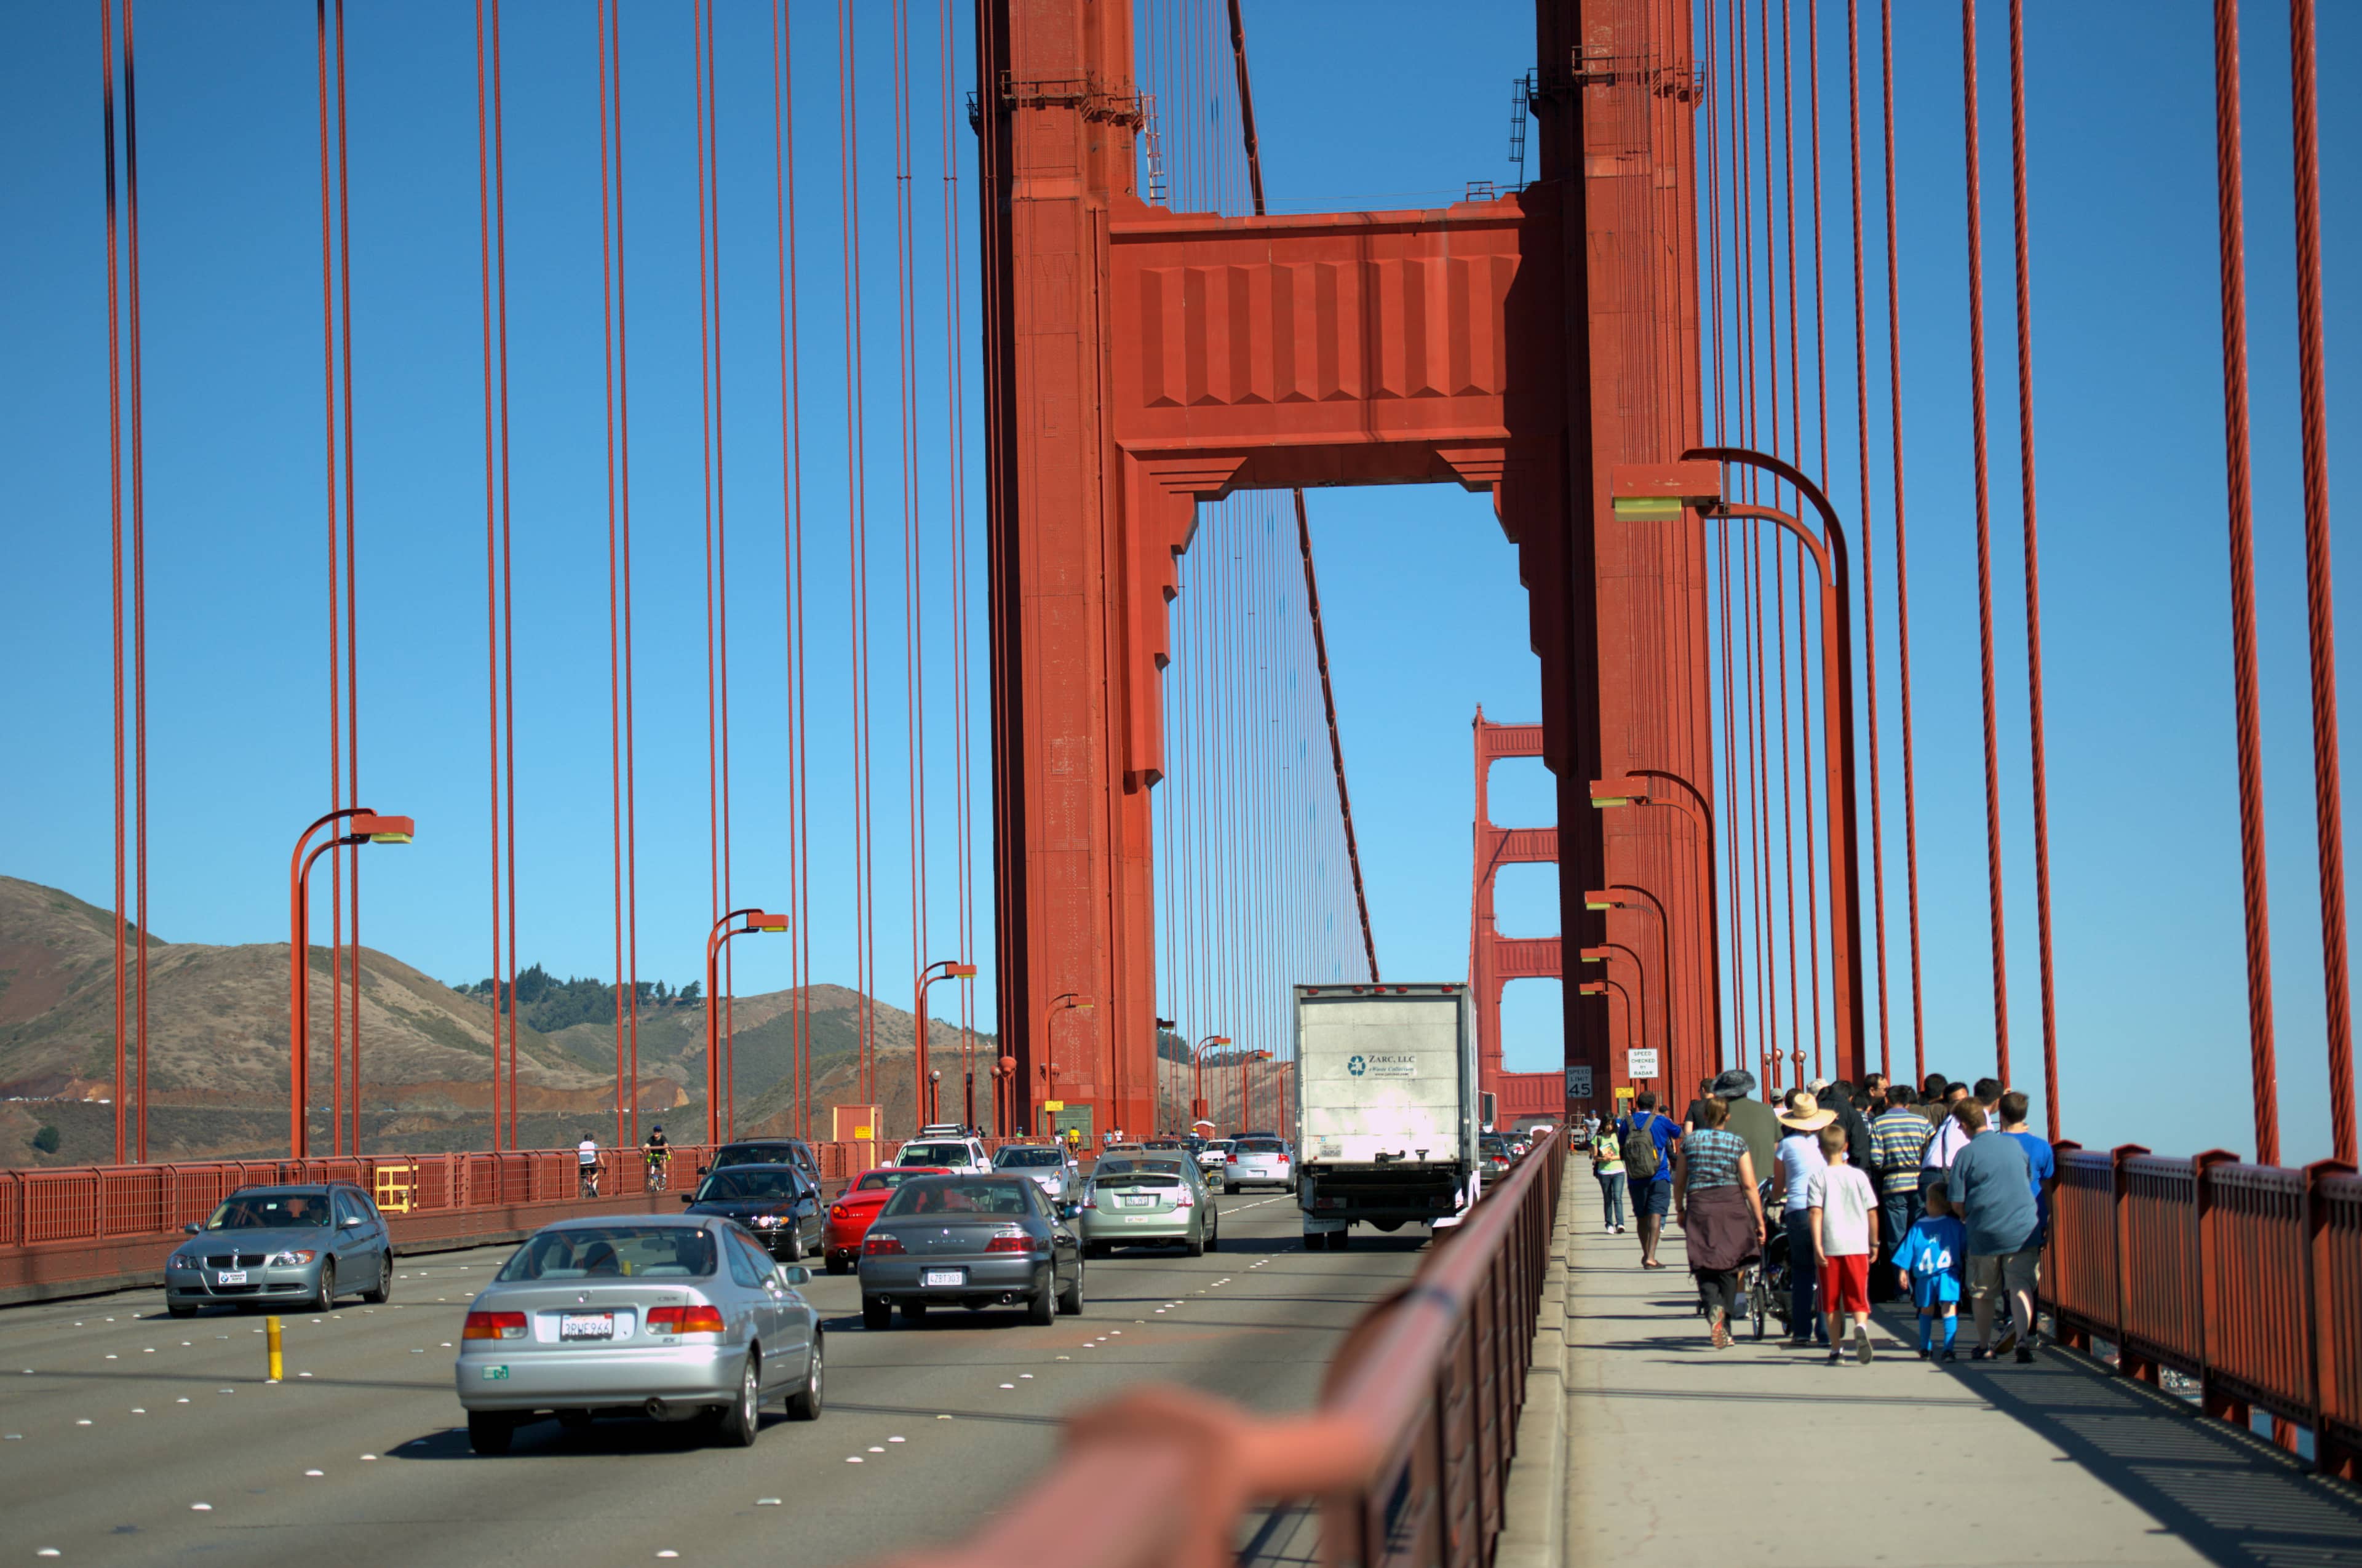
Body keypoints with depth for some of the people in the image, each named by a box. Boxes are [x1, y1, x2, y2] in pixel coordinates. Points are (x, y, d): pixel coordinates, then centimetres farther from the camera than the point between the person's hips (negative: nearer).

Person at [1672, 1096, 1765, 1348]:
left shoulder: (1689, 1141, 4)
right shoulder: (1738, 1143, 0)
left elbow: (1679, 1182, 9)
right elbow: (1750, 1185, -4)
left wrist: (1680, 1210, 23)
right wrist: (1760, 1220, 0)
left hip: (1699, 1206, 0)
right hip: (1731, 1206, 0)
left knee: (1705, 1269, 2)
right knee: (1729, 1268, 11)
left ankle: (1713, 1308, -27)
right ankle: (1725, 1328, 9)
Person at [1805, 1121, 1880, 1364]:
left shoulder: (1818, 1178, -1)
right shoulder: (1859, 1176, 4)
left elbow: (1815, 1212, -10)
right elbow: (1872, 1212, 6)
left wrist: (1817, 1246, -12)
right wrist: (1873, 1243, 16)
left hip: (1829, 1246, -1)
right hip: (1857, 1245, 1)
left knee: (1832, 1301, 8)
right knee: (1858, 1296, 1)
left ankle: (1835, 1350, 10)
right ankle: (1861, 1327, -28)